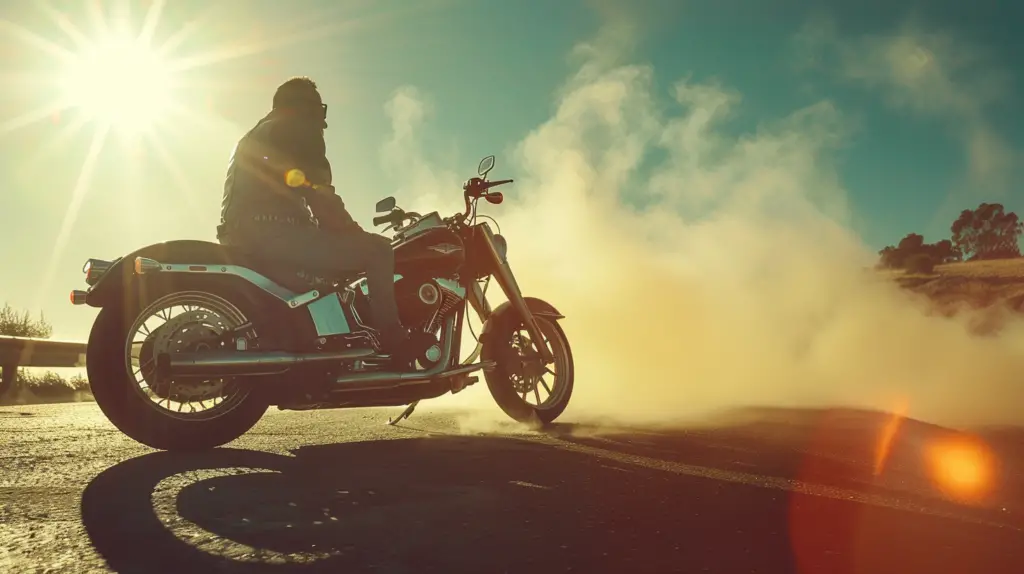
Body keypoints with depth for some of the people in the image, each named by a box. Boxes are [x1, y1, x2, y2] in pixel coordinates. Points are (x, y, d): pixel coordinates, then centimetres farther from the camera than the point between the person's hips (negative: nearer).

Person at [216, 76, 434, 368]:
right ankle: (394, 341, -15)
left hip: (243, 235, 11)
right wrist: (356, 233, 0)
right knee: (378, 250, -12)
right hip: (274, 231, -10)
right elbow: (321, 198, -9)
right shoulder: (301, 129, 3)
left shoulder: (255, 136, 32)